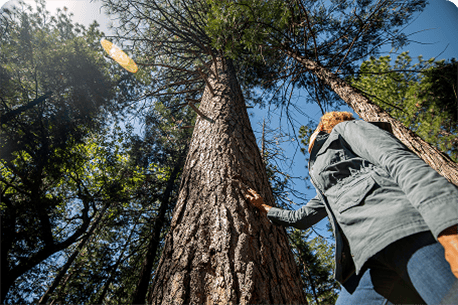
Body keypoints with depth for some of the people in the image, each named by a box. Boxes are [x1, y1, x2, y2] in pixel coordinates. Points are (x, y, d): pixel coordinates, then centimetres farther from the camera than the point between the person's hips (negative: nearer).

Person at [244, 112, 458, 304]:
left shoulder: (342, 129, 13)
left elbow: (401, 161, -5)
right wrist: (262, 207, 54)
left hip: (408, 232, -7)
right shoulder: (326, 190, 35)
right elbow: (299, 219, 42)